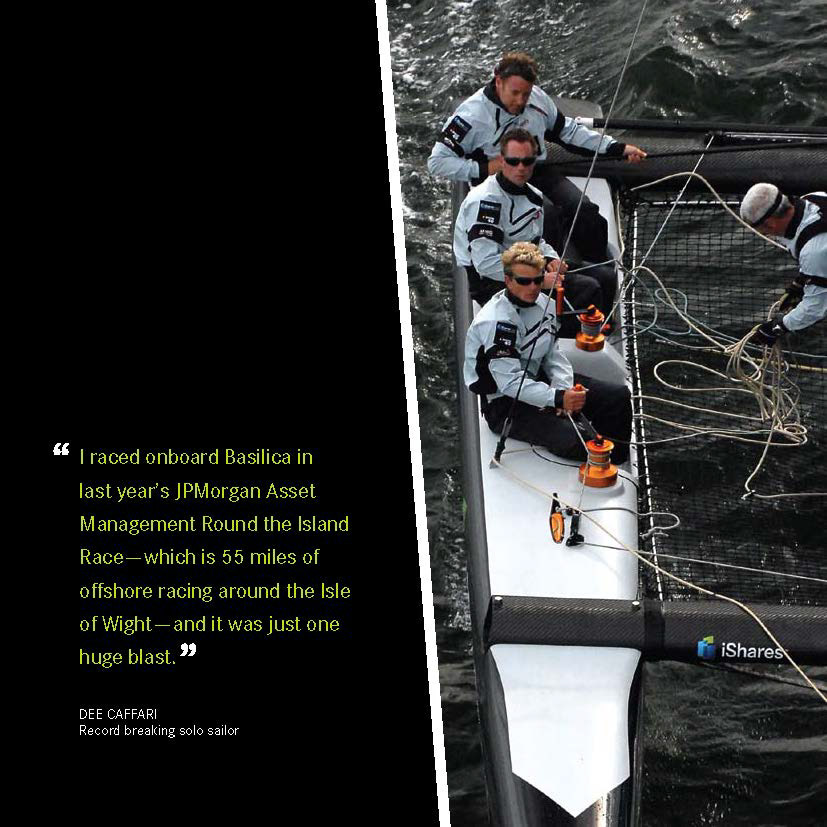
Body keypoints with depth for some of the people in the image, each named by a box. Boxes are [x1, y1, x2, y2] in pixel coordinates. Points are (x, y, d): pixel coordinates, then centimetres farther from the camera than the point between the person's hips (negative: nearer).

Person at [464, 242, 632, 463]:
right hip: (504, 403, -8)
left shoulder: (544, 304, 1)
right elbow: (510, 382, -29)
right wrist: (558, 398, -36)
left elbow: (553, 355, 5)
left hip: (537, 380, 8)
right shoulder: (495, 322, -26)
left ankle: (622, 451, 14)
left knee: (619, 395, -3)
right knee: (570, 440, -30)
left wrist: (565, 391, -15)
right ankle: (613, 455, 0)